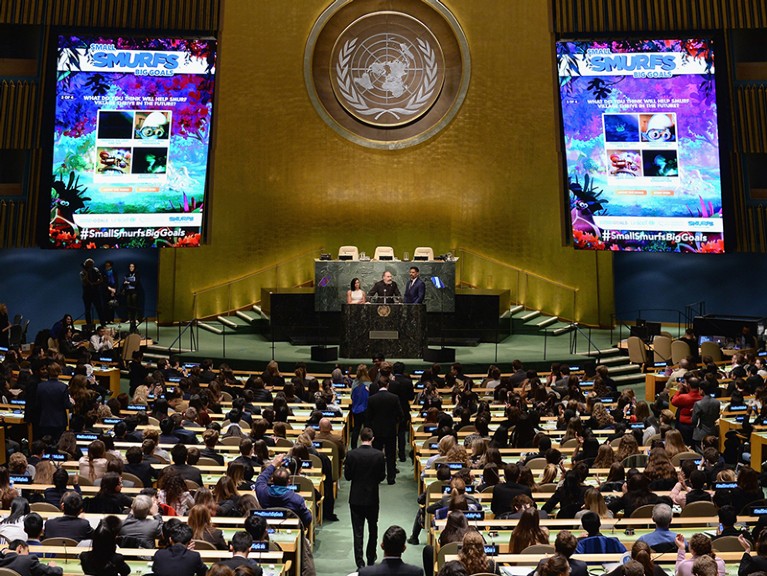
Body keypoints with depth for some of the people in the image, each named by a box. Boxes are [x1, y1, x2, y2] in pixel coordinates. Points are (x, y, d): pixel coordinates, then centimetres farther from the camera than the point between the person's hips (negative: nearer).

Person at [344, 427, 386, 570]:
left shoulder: (351, 454, -12)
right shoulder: (379, 455, -11)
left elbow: (347, 476, -7)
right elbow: (382, 476, -6)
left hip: (356, 498, -1)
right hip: (372, 497, 1)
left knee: (358, 532, 5)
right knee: (373, 529, 20)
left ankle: (360, 563, 3)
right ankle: (371, 559, 32)